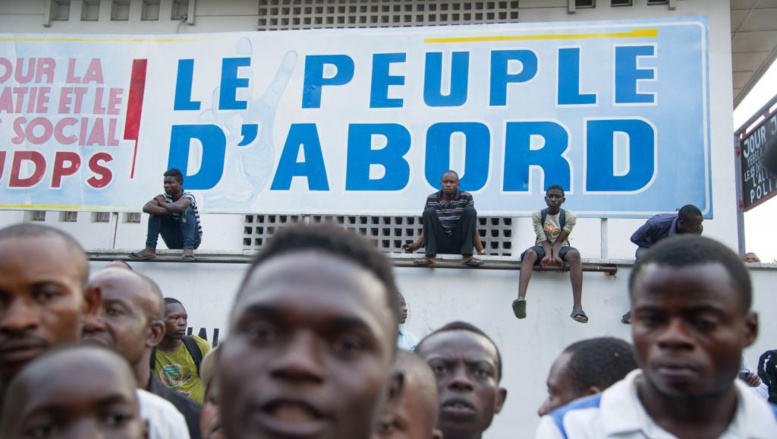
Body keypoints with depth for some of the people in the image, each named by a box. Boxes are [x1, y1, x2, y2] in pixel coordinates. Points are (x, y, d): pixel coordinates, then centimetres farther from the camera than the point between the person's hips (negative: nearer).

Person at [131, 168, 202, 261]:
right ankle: (150, 249, -20)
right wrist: (169, 210, -33)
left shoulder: (188, 197, -16)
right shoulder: (164, 197, -4)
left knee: (187, 209, -28)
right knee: (156, 211, -12)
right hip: (173, 242, 4)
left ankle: (188, 249, -37)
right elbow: (146, 207, -24)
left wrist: (162, 203, -21)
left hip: (193, 239, -4)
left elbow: (180, 207, -42)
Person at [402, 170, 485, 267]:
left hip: (458, 245, -1)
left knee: (470, 211, -18)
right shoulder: (431, 199, 4)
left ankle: (467, 256, -27)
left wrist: (480, 250, -15)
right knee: (429, 212, -18)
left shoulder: (466, 197, -1)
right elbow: (427, 227, 6)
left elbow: (473, 226, -6)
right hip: (439, 245, 1)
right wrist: (416, 245, -11)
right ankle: (430, 256, -30)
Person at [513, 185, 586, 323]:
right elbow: (543, 239, -13)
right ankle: (521, 299, -58)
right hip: (542, 247, 0)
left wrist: (556, 255, -31)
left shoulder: (570, 217, -6)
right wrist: (548, 255, -31)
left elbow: (560, 240, -13)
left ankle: (577, 307, -46)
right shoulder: (537, 215, -6)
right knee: (529, 253, -37)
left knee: (575, 254, -36)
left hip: (561, 248, 0)